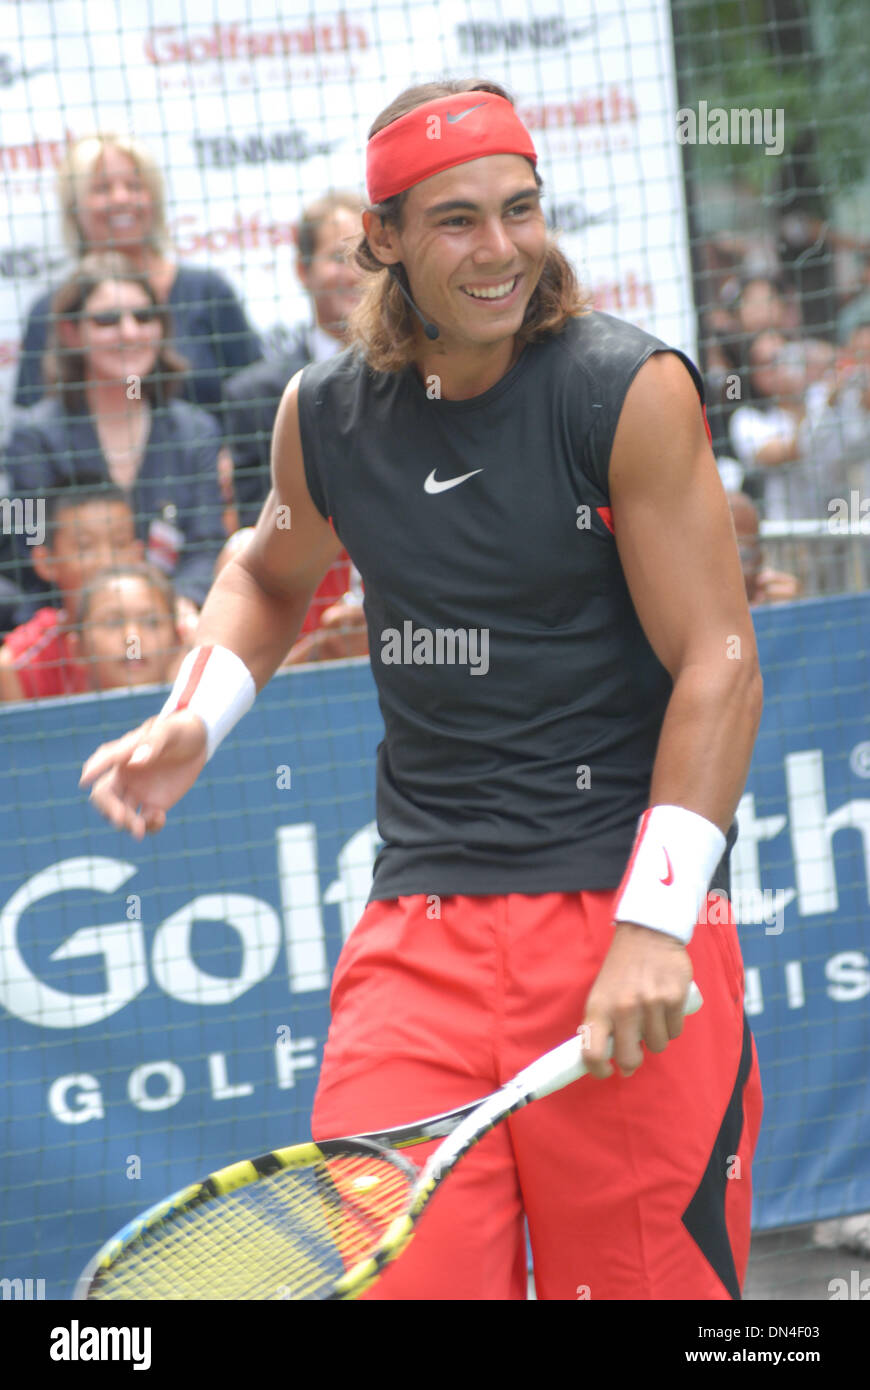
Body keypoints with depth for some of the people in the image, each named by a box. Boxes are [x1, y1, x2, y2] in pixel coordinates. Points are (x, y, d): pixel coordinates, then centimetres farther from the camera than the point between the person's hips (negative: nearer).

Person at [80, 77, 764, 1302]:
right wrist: (190, 722, 10)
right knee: (375, 1270, -8)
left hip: (623, 918, -3)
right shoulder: (325, 416, 6)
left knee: (644, 1280, -2)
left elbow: (720, 664, -9)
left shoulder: (632, 391, -7)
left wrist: (654, 923, -18)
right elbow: (273, 575, 29)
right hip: (417, 927, 4)